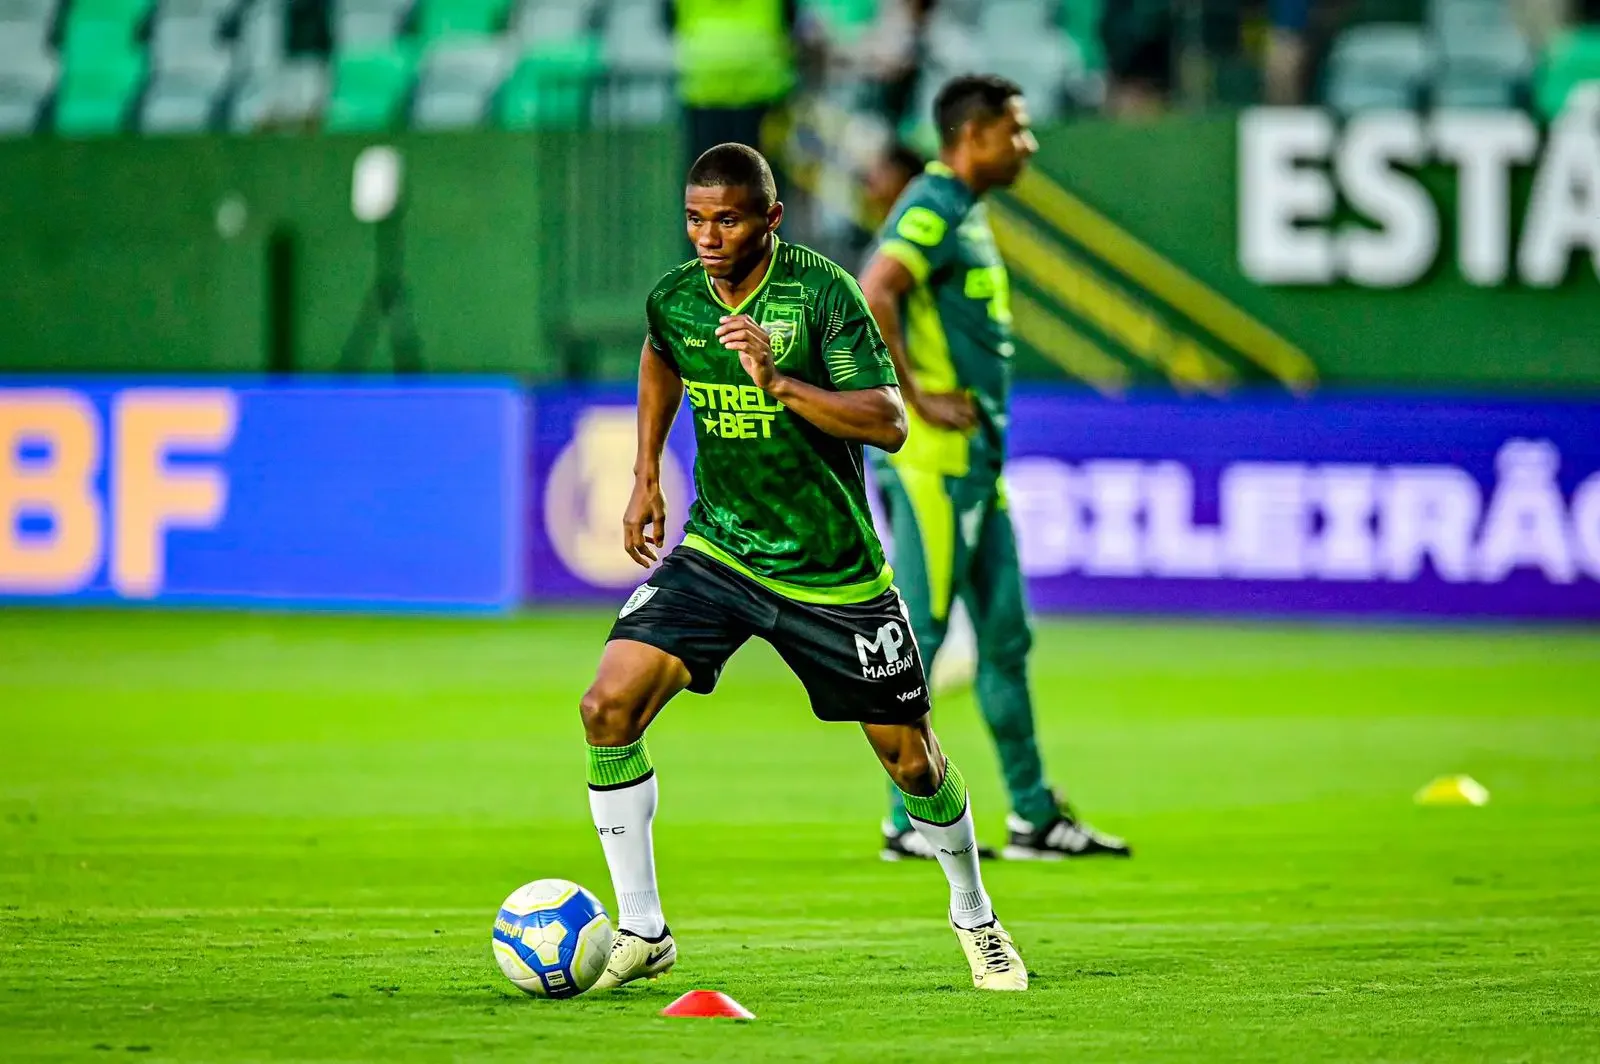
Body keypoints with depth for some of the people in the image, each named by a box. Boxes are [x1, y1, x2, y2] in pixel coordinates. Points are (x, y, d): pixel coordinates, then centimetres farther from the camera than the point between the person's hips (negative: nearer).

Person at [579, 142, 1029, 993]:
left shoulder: (821, 292, -17)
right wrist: (646, 473, 19)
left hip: (834, 570, -3)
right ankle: (641, 932, -5)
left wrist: (780, 382, -34)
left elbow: (888, 422, -23)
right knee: (610, 705, -17)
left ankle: (973, 914, 36)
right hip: (718, 549, 3)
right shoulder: (674, 299, -4)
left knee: (909, 757, 7)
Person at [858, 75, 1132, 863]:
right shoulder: (933, 210, -14)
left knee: (1004, 635, 11)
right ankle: (910, 821, -2)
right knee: (921, 633, -5)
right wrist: (914, 398, -23)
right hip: (934, 461, -10)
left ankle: (1033, 818, 15)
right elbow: (873, 296, -28)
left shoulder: (965, 214, 17)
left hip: (974, 460, 10)